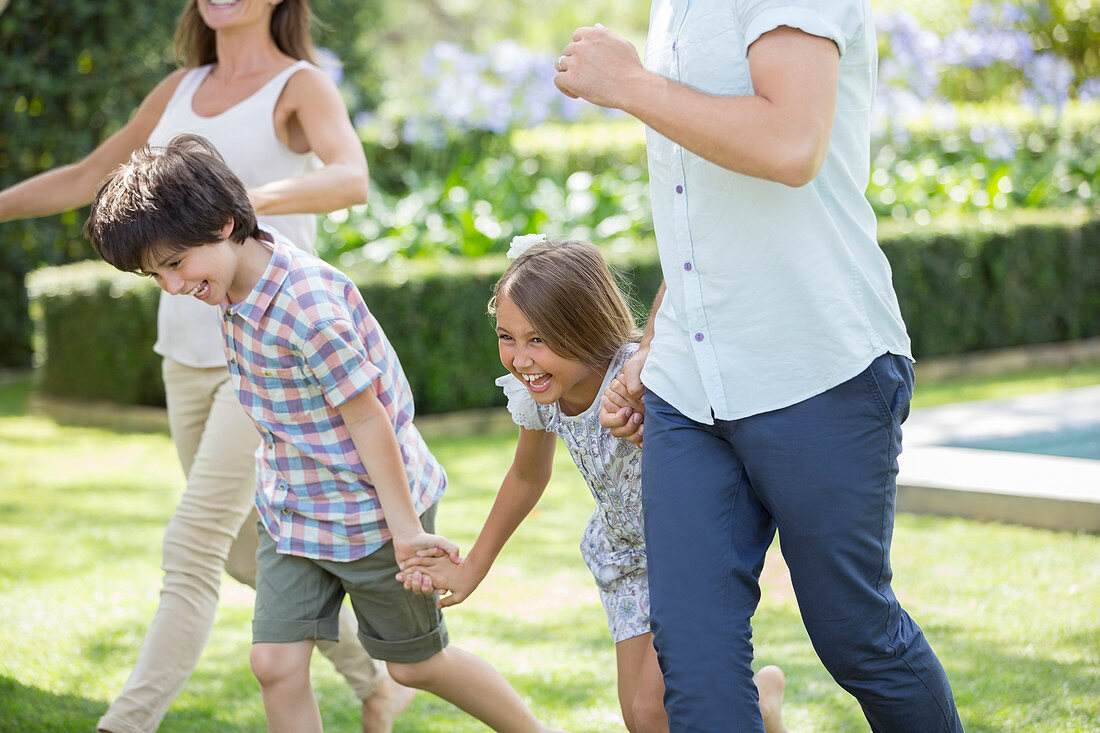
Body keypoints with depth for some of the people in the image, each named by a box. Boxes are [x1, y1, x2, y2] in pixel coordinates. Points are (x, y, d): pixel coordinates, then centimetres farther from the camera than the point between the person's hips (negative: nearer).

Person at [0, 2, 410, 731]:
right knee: (248, 550, 15)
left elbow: (351, 179, -27)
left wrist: (247, 200, -44)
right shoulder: (183, 89, 12)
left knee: (193, 544, -14)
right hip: (192, 350, 7)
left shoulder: (302, 86, -7)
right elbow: (86, 178, 20)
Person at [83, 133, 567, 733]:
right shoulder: (230, 291, -2)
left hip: (369, 507, -8)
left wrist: (406, 530, -18)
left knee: (415, 663, 10)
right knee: (276, 665, -1)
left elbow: (366, 416, -24)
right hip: (290, 510, 8)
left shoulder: (306, 306, -30)